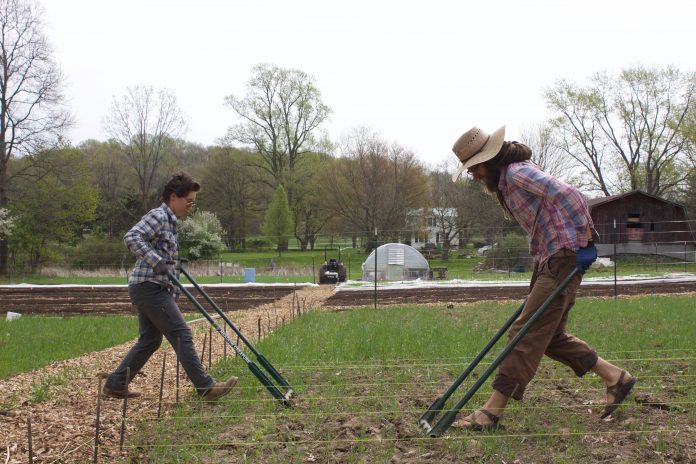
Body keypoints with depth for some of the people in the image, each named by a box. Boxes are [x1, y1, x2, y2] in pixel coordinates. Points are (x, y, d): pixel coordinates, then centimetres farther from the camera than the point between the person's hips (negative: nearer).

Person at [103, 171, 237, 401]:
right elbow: (131, 237, -26)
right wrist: (156, 261, -29)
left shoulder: (169, 221, 20)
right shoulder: (158, 216, -11)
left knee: (150, 340, 14)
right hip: (149, 286, -10)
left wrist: (173, 288, 20)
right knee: (181, 334, -9)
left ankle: (115, 384, 20)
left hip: (149, 288, 10)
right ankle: (206, 387, -6)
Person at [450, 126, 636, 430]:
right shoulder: (503, 183, 15)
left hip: (564, 258, -10)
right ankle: (616, 378, 26)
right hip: (547, 260, 10)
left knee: (527, 333, -10)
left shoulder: (519, 172, -15)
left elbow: (568, 196, -25)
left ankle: (493, 411, -8)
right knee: (550, 336, 14)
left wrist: (584, 242, -21)